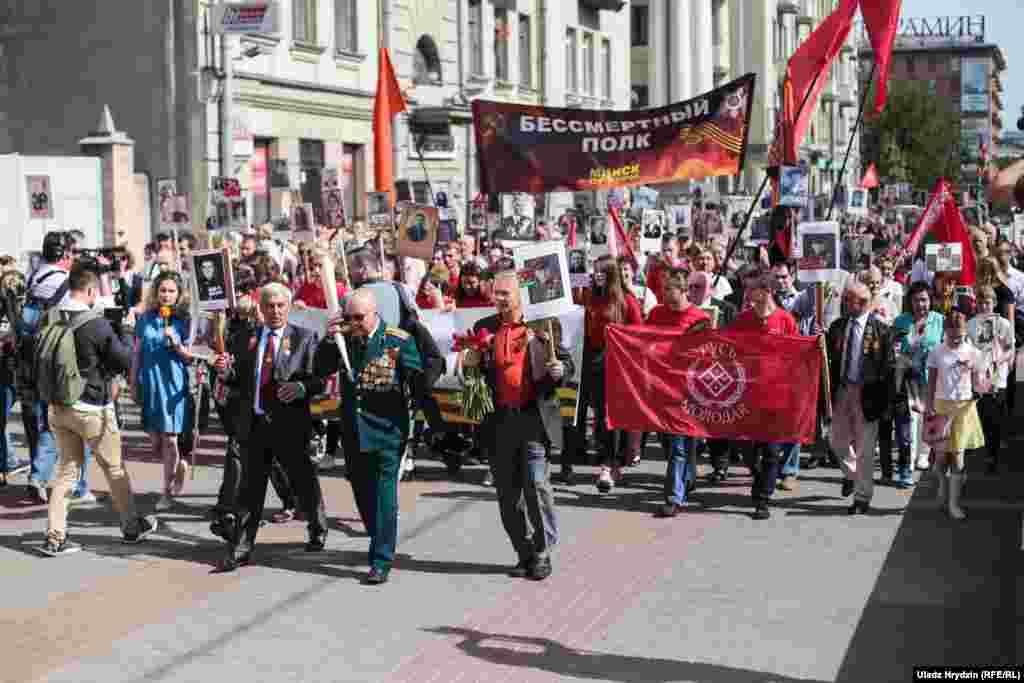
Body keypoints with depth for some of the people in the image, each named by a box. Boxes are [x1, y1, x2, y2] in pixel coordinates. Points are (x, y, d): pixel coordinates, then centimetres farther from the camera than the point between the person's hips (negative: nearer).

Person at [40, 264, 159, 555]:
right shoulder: (97, 324, -20)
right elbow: (125, 361, -11)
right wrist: (127, 329, 1)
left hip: (59, 407, 5)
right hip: (92, 408, -5)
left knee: (67, 466, 13)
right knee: (114, 468, 12)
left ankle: (55, 537, 8)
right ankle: (132, 526, 26)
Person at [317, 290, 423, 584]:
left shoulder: (399, 341, -8)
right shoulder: (344, 339, 5)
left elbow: (417, 381, -7)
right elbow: (322, 369, 5)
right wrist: (329, 340, -9)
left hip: (387, 430, -5)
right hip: (353, 428, 5)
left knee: (384, 494, -7)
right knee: (361, 492, 16)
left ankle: (382, 561, -2)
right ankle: (381, 544, 36)